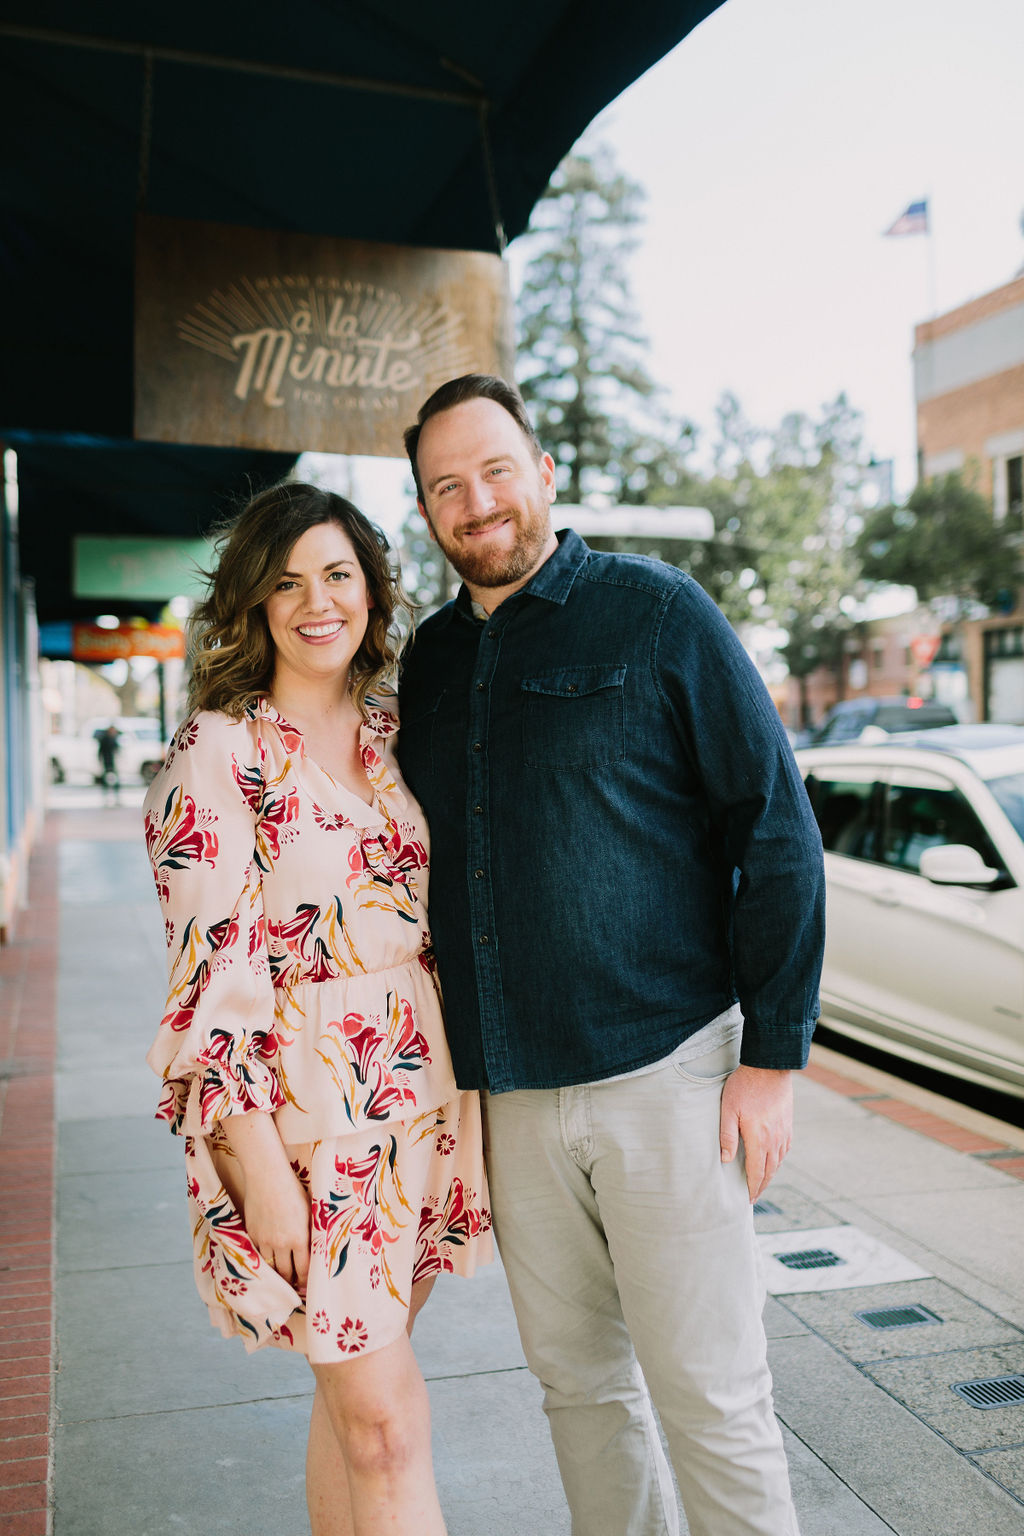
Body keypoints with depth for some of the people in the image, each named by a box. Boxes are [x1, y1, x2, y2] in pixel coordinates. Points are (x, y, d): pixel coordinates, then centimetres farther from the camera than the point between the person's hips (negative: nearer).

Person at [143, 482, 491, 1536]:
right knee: (388, 1423, 1)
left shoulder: (393, 733, 9)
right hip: (301, 1111, -5)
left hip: (417, 1096, 5)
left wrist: (462, 1092, 13)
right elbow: (210, 972, -13)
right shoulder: (216, 751, -9)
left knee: (355, 1398, 16)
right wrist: (260, 1161, -16)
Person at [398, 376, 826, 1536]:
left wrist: (773, 1054, -9)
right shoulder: (429, 660, 11)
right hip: (511, 1090, 5)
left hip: (662, 1071, -5)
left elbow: (775, 830, -6)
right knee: (576, 1377, 17)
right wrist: (452, 1062, 15)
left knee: (710, 1395, 4)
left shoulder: (655, 614, -4)